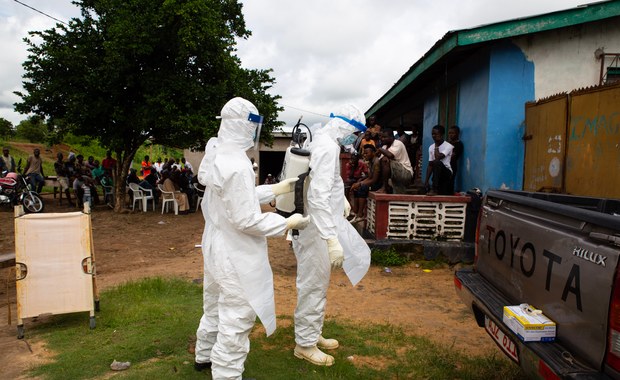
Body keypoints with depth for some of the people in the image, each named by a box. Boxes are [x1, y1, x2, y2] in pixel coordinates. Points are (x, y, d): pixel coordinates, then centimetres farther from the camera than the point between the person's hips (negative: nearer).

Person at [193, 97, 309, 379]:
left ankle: (204, 355, 49)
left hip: (216, 246, 10)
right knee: (237, 320, 5)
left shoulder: (216, 156, 1)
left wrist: (276, 189, 9)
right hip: (236, 256, -10)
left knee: (215, 305, 28)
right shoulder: (237, 165, -27)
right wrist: (288, 223, -15)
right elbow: (248, 220, -25)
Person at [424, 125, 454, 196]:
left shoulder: (448, 146, -10)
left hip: (447, 173, -6)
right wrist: (426, 181, 0)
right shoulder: (431, 147, 8)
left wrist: (436, 146, -9)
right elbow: (430, 165, 8)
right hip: (437, 175, 6)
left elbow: (438, 157, -25)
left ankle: (434, 190, -32)